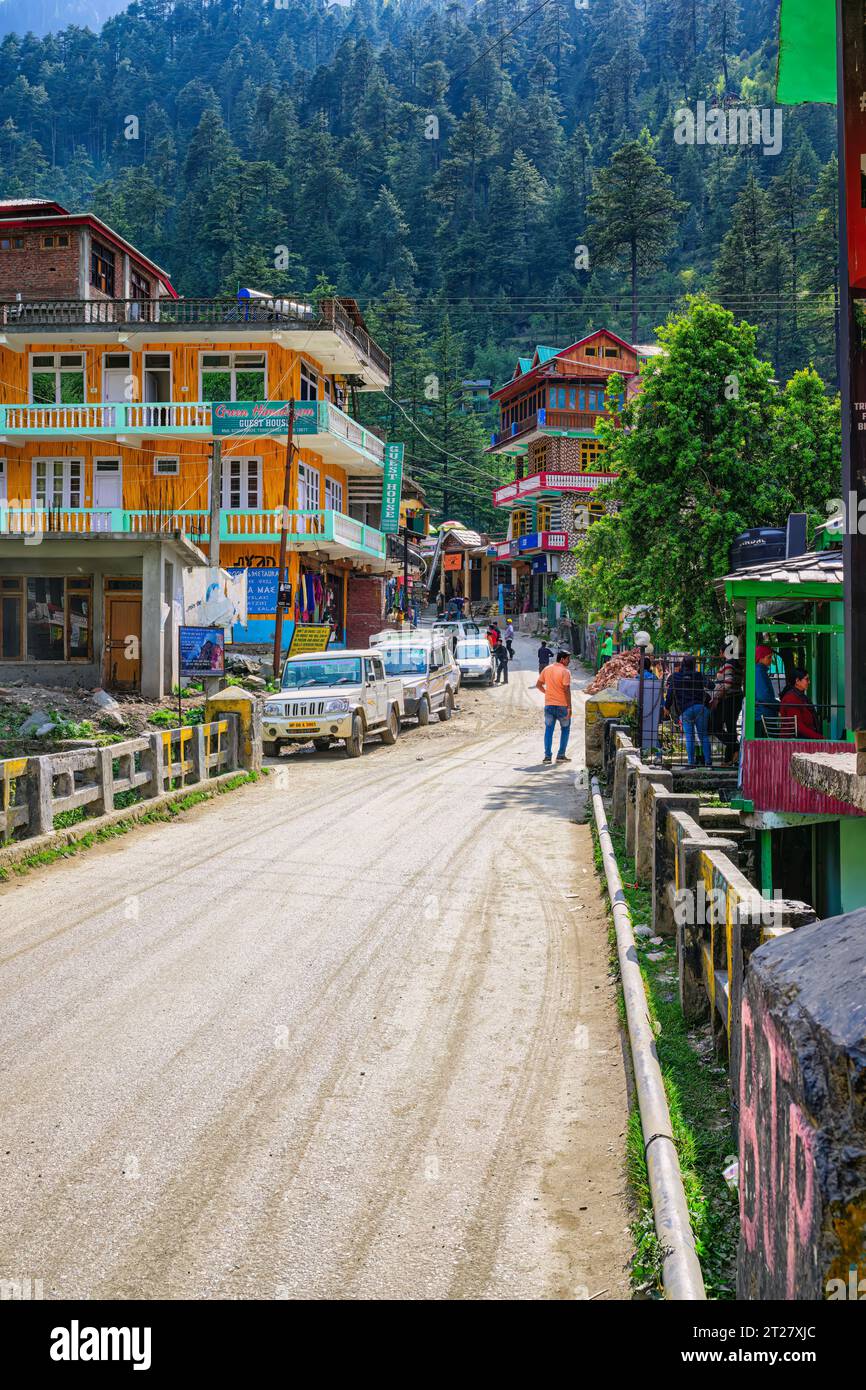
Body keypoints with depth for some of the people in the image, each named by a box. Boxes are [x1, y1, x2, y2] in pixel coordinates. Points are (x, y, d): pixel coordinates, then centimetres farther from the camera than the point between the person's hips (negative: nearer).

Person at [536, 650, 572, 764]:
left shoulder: (547, 669, 5)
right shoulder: (565, 671, -12)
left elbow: (538, 685, 10)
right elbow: (567, 690, -17)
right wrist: (569, 707, -14)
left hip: (549, 704, 4)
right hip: (562, 705, -4)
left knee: (549, 730, 10)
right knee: (565, 729, 11)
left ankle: (547, 756, 5)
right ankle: (561, 755, 8)